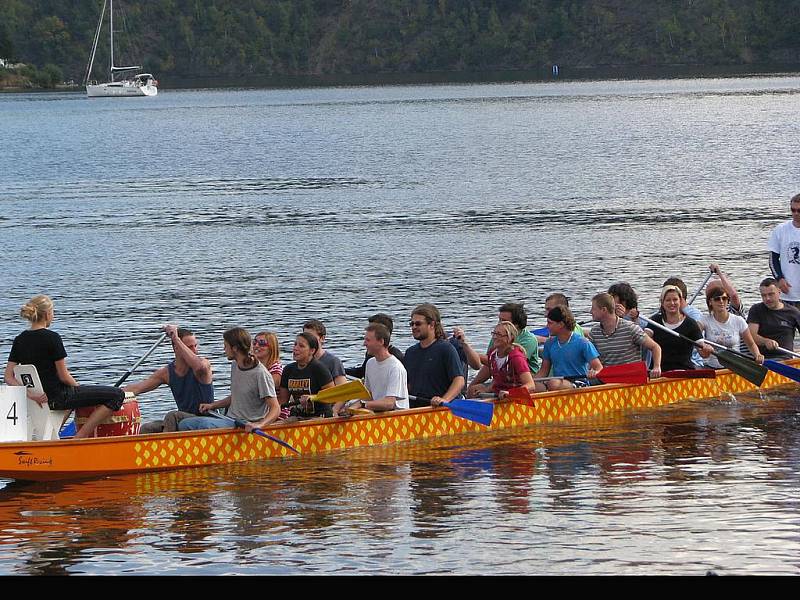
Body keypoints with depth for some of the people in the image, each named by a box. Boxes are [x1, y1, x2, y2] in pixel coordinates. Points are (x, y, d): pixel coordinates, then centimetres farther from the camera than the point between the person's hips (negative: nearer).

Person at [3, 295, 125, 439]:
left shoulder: (19, 340, 4)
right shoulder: (52, 338, -16)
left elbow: (8, 377, -2)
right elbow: (63, 377, -14)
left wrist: (30, 393, -8)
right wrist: (78, 388, 4)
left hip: (42, 398, 8)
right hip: (58, 397, -8)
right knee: (117, 394, -8)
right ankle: (80, 437, -9)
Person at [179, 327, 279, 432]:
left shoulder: (261, 374, -16)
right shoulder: (234, 366, 12)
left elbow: (275, 409, -19)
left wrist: (259, 425, -36)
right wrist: (213, 405, 15)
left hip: (245, 426, -9)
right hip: (230, 419, 9)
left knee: (204, 424, -32)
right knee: (184, 425, -5)